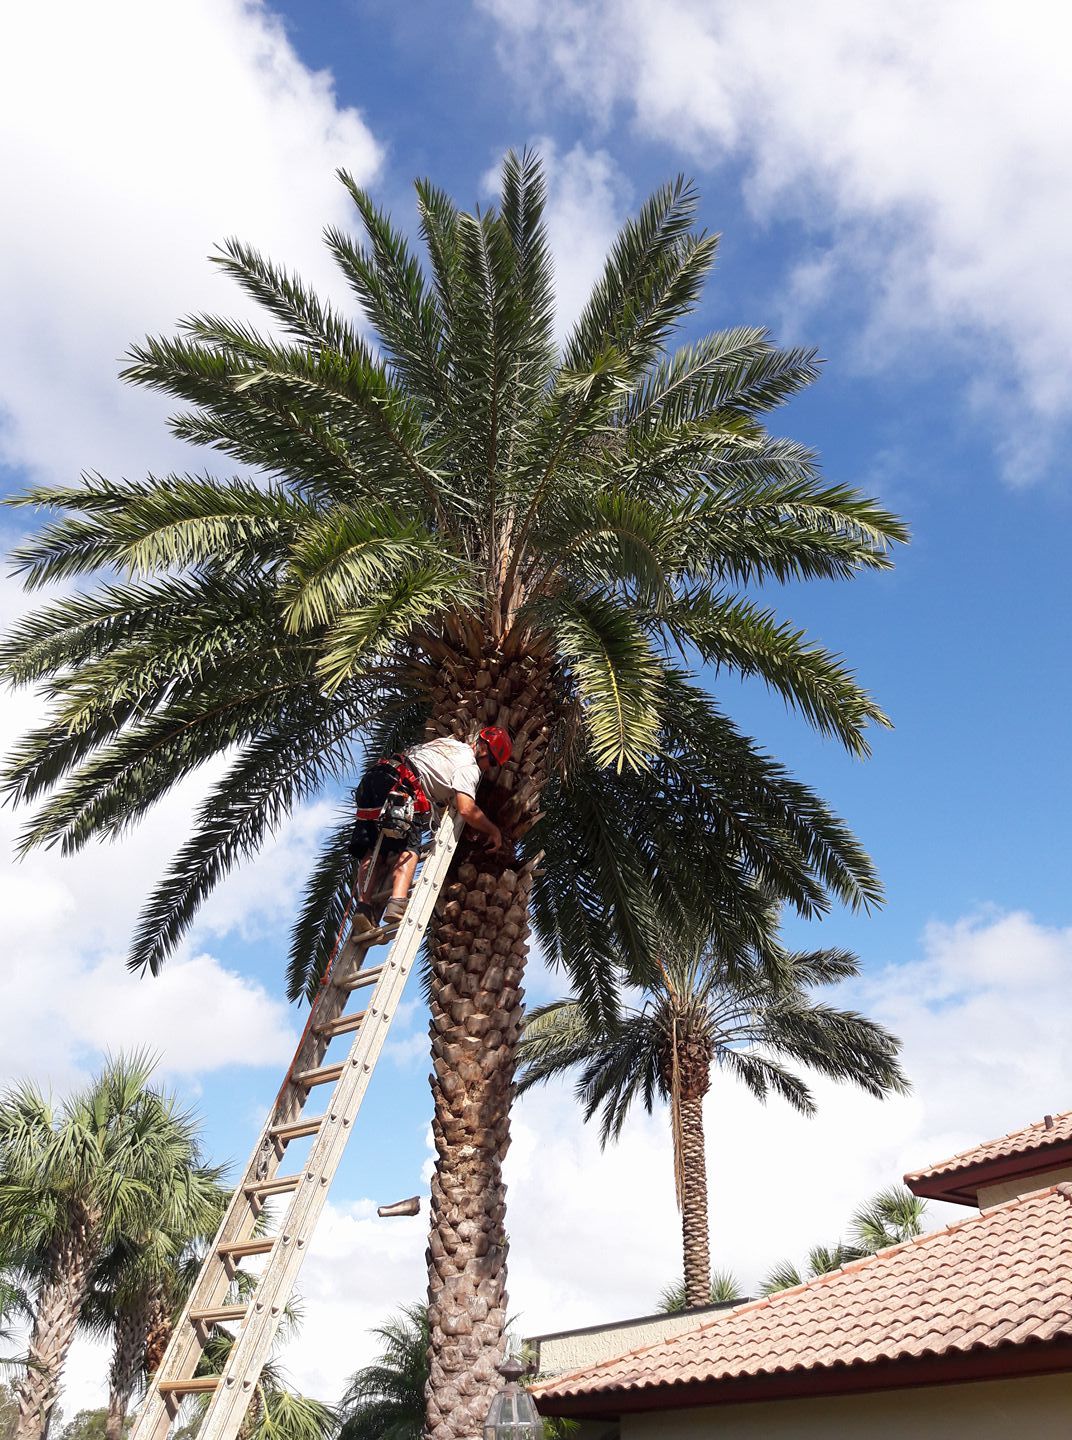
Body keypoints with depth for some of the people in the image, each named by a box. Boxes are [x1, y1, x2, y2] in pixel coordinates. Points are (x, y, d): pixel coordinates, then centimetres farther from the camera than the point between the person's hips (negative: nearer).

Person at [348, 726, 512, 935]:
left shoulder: (449, 742, 30)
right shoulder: (469, 765, 3)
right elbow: (466, 810, -12)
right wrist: (494, 830, 5)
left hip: (370, 777, 8)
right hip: (398, 785, -8)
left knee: (370, 851, 1)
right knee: (407, 848, -14)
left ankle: (365, 906, -15)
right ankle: (397, 904, -34)